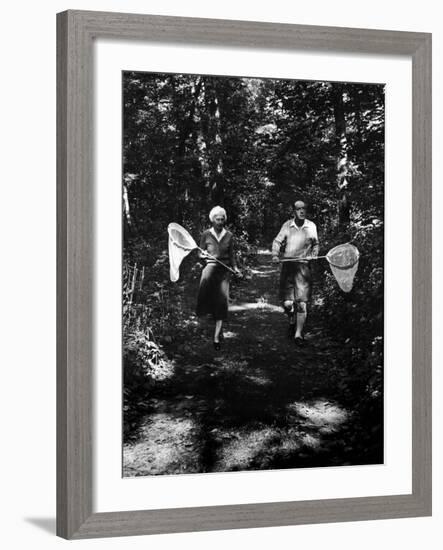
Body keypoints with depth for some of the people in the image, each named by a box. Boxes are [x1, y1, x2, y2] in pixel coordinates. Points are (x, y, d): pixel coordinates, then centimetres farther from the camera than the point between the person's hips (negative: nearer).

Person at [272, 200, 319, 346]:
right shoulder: (287, 225, 1)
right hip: (288, 265, 0)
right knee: (287, 303, -2)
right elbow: (277, 241, 5)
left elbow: (315, 244, 17)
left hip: (303, 266, 0)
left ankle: (298, 333, 4)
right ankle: (292, 322, 30)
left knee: (302, 302, -6)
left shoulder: (311, 226, 5)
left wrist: (314, 255, -1)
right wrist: (275, 254, -12)